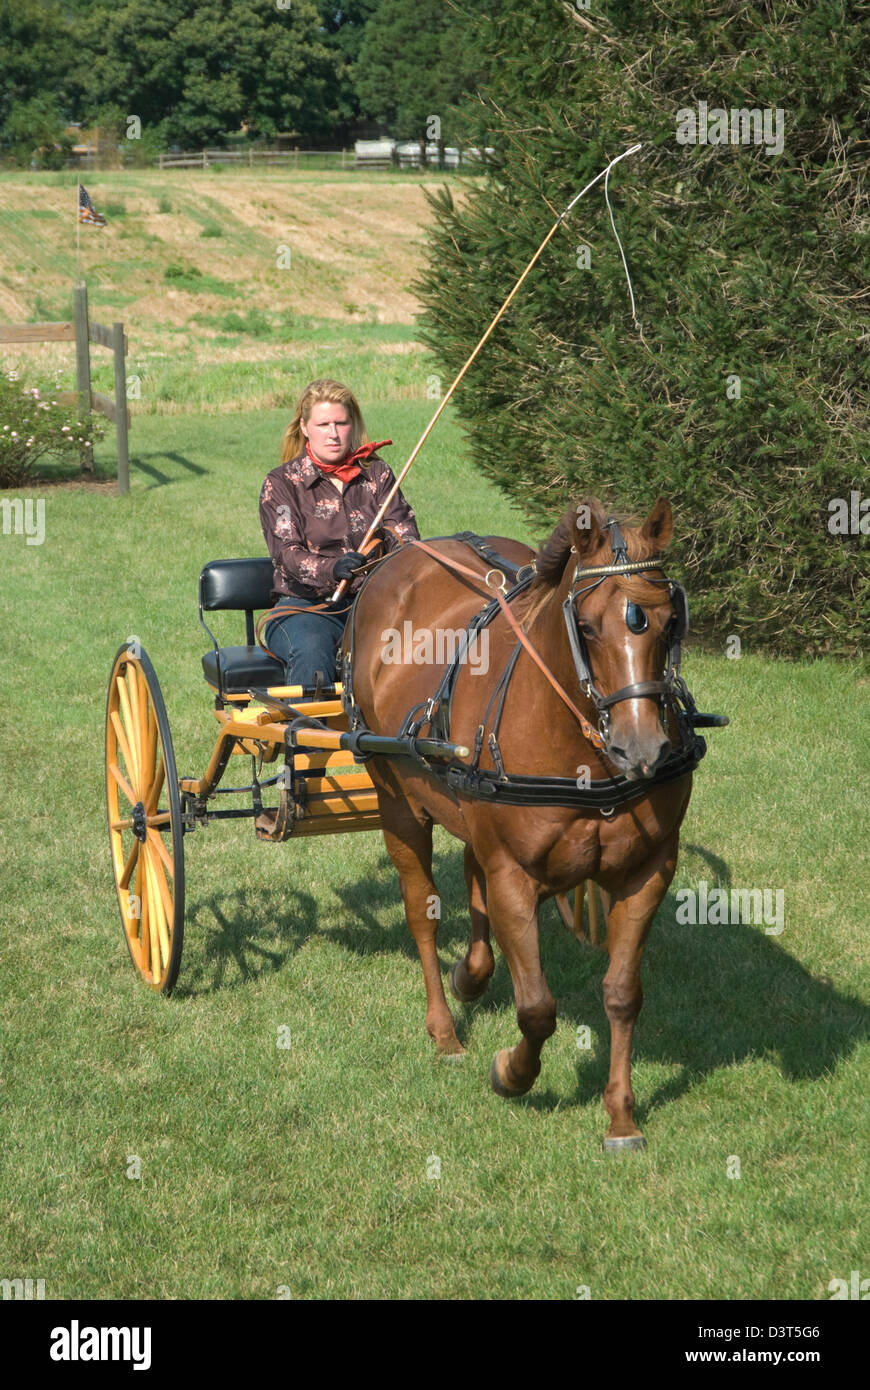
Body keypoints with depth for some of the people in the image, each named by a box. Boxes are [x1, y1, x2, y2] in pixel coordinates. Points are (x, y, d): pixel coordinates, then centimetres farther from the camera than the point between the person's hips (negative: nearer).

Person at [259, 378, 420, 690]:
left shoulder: (376, 474, 15)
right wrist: (332, 570, -31)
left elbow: (403, 534, 6)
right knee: (312, 652, -37)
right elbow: (286, 553, -9)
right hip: (305, 605, -2)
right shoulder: (281, 483, 5)